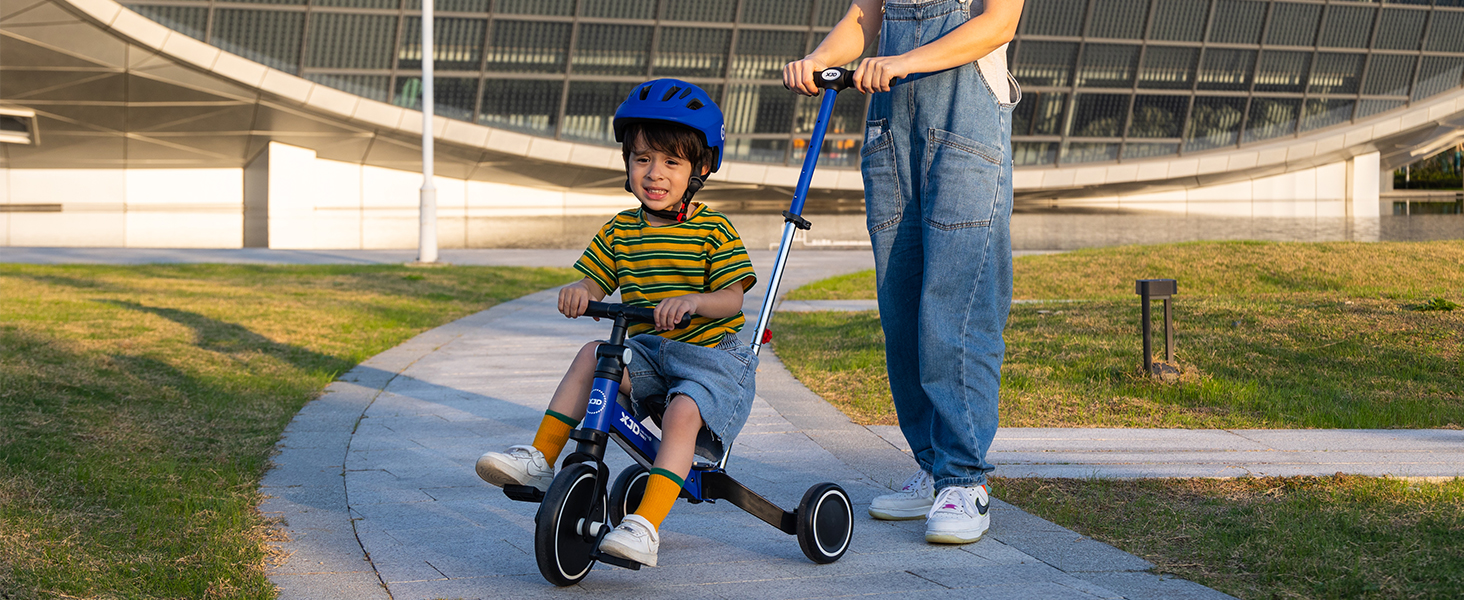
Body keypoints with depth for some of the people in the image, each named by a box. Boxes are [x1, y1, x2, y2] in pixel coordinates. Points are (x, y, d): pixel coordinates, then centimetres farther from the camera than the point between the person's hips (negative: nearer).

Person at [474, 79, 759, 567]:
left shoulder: (713, 230, -5)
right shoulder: (619, 232, 9)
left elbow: (732, 298, -13)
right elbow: (594, 282, 5)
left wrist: (694, 301, -35)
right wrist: (578, 291, -20)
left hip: (712, 353, -5)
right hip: (647, 350, 5)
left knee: (682, 412, -33)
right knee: (592, 355, -22)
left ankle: (646, 527, -40)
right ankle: (540, 459, -20)